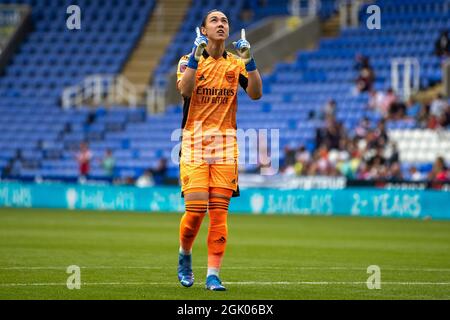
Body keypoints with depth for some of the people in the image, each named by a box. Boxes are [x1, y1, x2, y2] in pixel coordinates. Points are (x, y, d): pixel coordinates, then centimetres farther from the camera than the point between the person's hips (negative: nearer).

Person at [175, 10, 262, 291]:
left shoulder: (237, 63, 11)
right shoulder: (189, 60, 4)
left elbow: (256, 93, -3)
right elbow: (185, 89, -16)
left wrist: (249, 60, -12)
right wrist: (196, 56, -23)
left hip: (226, 144, 2)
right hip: (194, 141, -2)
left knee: (219, 211, -4)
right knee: (196, 209, -11)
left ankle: (213, 275, -2)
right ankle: (185, 255, 18)